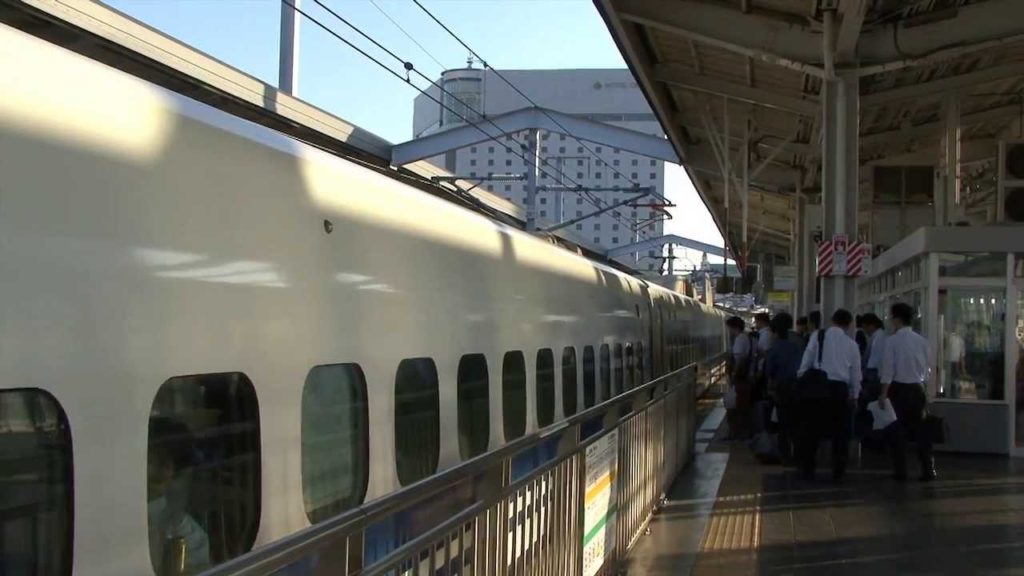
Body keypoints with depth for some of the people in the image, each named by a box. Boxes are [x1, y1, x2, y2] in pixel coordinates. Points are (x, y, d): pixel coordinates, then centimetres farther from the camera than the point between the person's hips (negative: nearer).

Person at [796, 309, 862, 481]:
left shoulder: (817, 336, 3)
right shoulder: (851, 343, 7)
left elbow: (806, 362, -2)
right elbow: (856, 372, 10)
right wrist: (854, 395, 20)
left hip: (817, 385, 0)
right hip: (840, 388, 1)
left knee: (811, 429, 7)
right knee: (840, 431, 11)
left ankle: (807, 470, 10)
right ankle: (838, 472, 11)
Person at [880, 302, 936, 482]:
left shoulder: (892, 340, -9)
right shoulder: (922, 341, 5)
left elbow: (888, 368, -12)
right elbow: (928, 367, 9)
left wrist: (884, 394, -9)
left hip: (899, 388, -4)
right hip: (917, 388, 4)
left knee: (899, 429, 4)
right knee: (919, 428, 10)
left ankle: (900, 471, 6)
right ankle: (928, 470, 8)